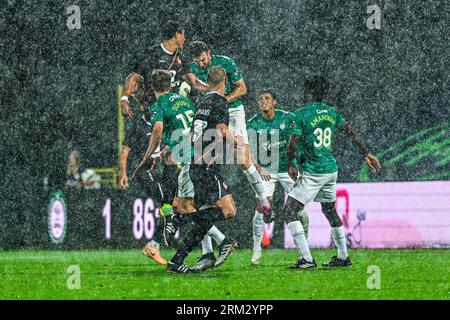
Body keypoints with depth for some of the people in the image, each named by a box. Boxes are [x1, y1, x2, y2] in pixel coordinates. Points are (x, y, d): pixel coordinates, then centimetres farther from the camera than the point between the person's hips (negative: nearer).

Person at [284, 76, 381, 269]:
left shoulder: (300, 115, -13)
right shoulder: (332, 112, 7)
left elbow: (292, 145, -14)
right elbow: (352, 133, 16)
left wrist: (291, 165, 4)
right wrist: (366, 153, 27)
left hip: (312, 173, -7)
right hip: (331, 170, 7)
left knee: (289, 211, -5)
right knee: (329, 210, 23)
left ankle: (307, 259, -14)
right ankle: (343, 257, 29)